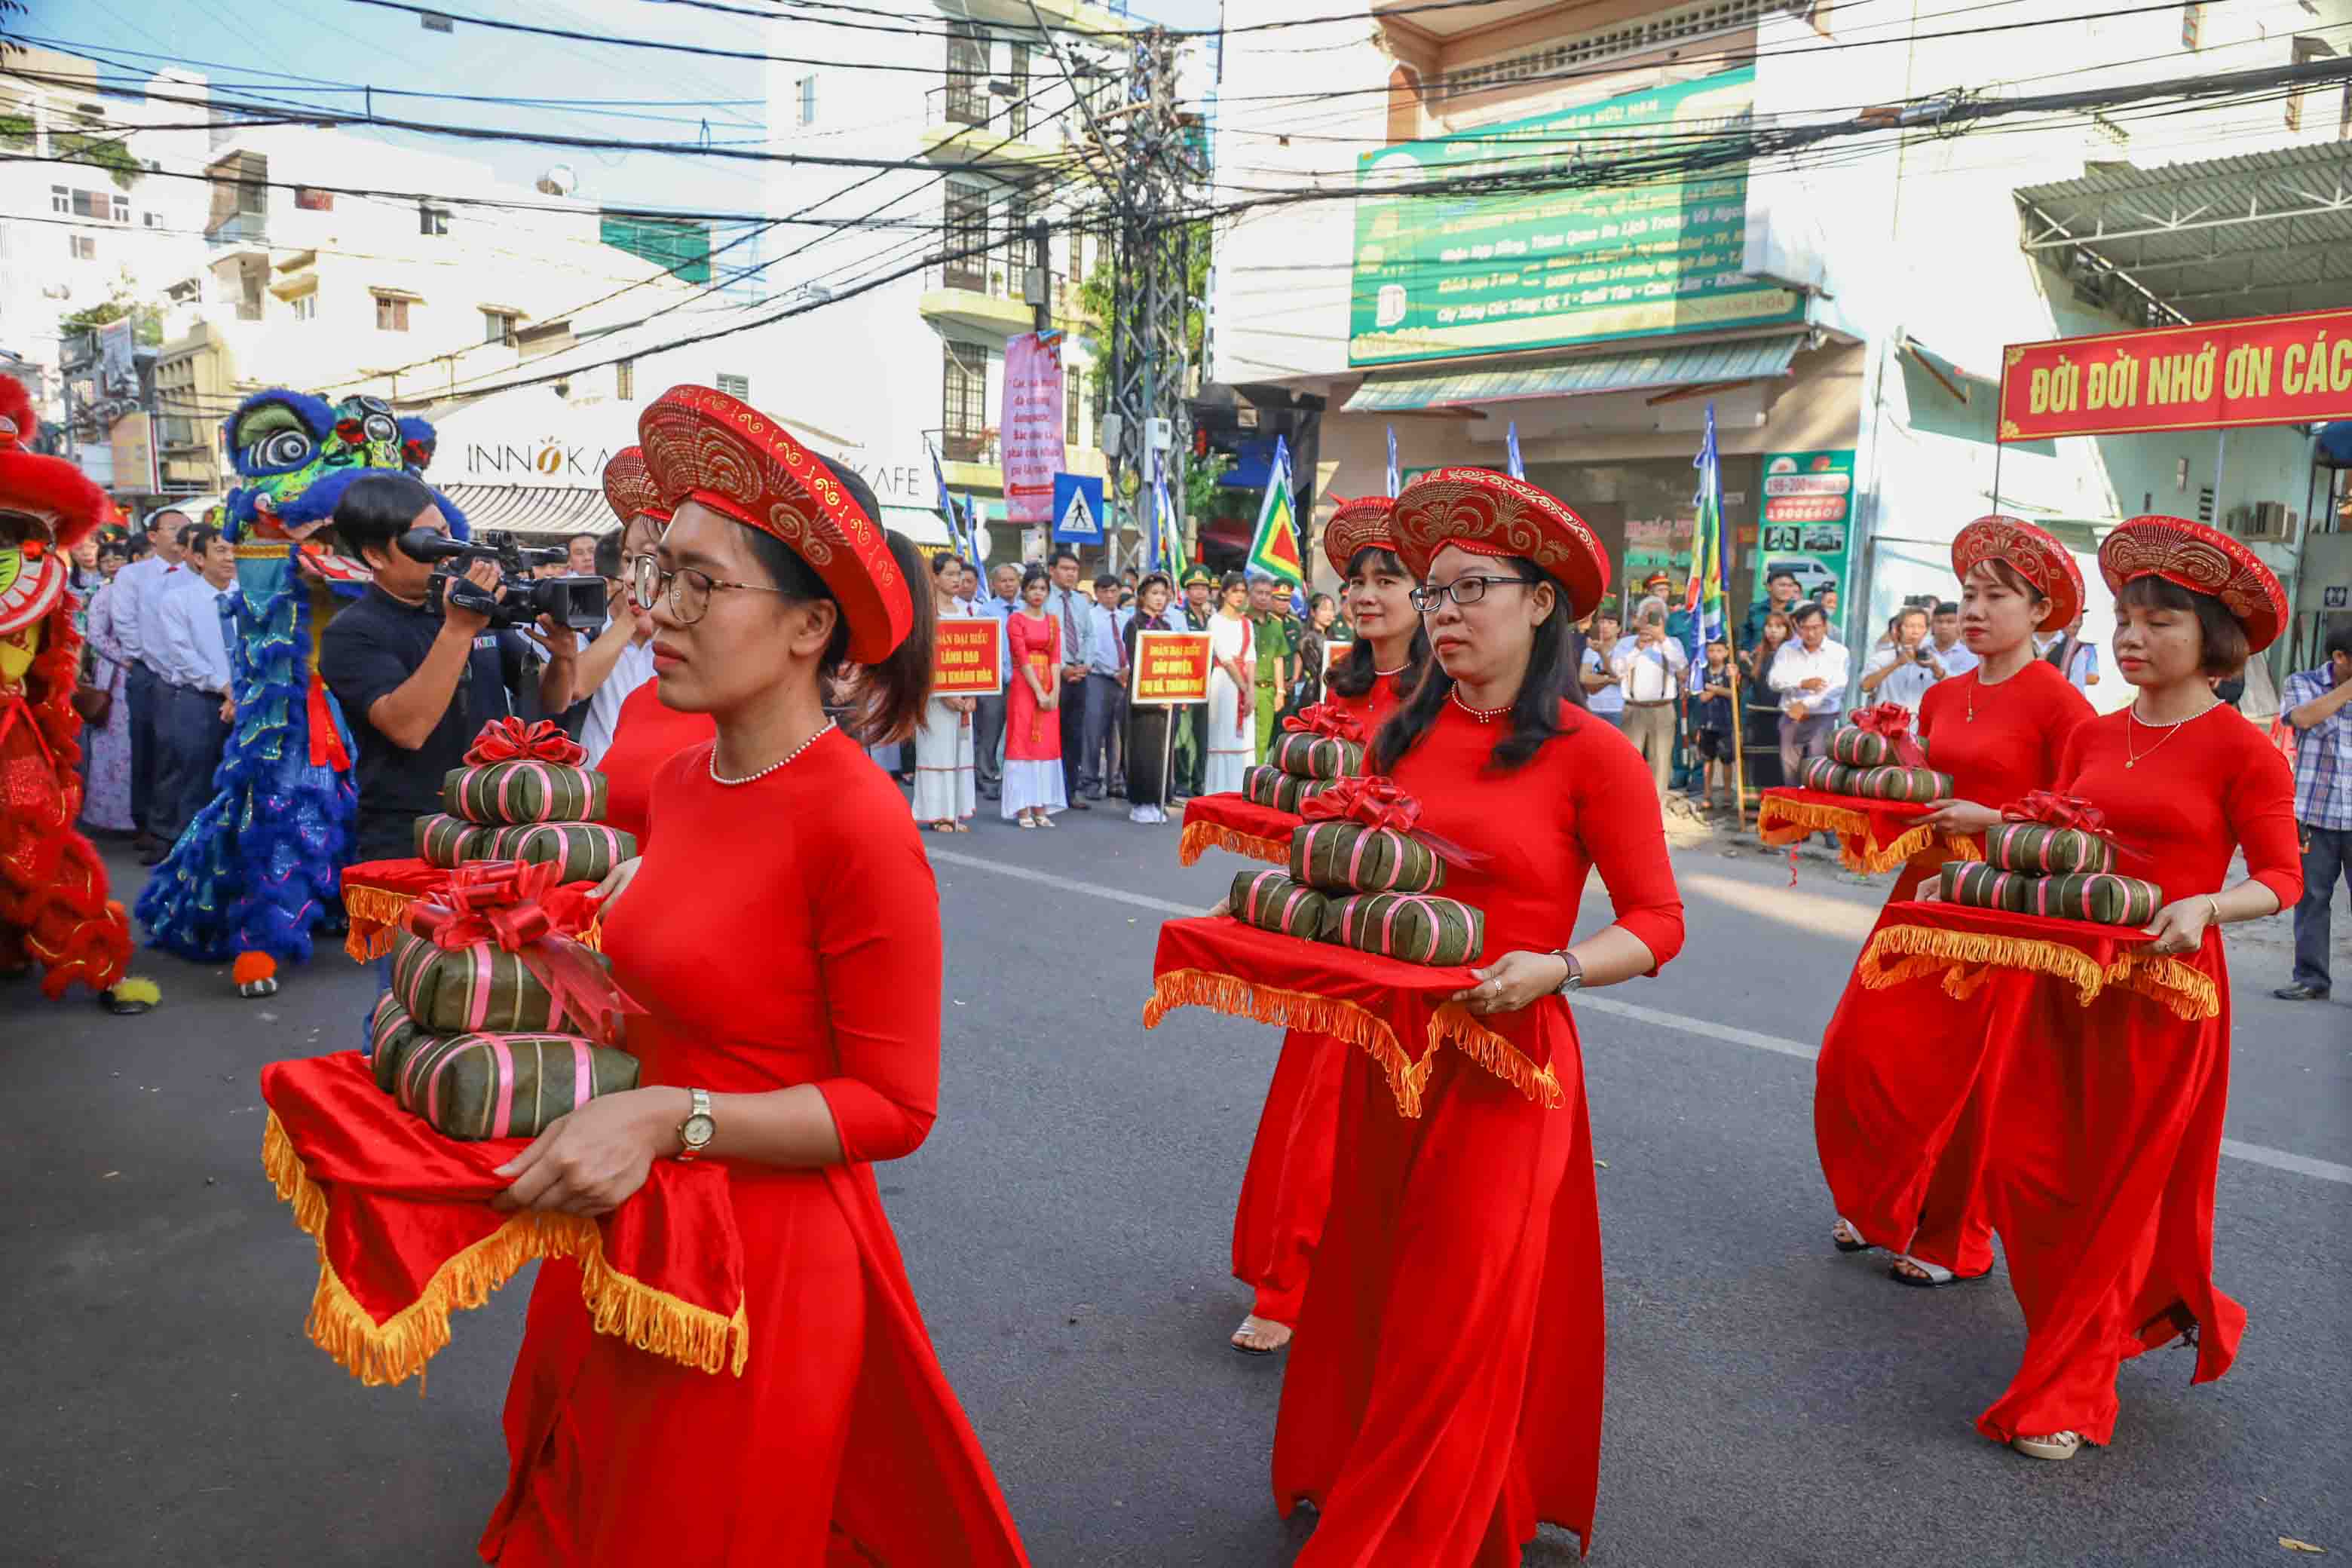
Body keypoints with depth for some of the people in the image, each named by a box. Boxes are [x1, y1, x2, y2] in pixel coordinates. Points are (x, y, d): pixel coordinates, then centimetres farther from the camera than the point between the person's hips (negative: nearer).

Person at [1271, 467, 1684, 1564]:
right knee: (1370, 1293, 18)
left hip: (1504, 1060, -5)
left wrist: (1554, 969, -23)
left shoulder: (1590, 754, -9)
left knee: (1457, 1330, 3)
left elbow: (1658, 924, -7)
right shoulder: (1402, 733, 6)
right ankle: (1341, 1478, 41)